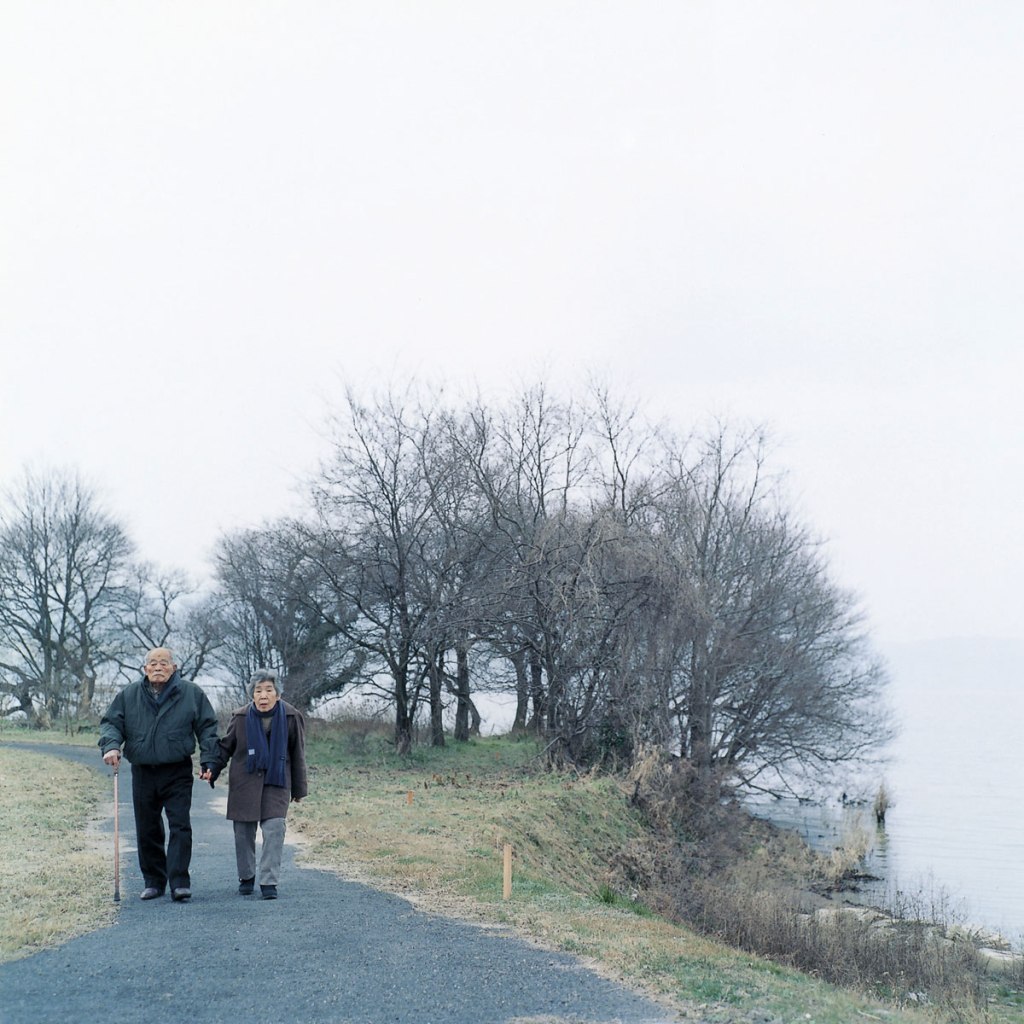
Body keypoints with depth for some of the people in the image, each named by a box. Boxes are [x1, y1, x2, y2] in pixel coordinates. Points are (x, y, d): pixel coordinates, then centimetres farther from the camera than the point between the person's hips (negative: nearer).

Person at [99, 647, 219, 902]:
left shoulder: (191, 693, 3)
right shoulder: (129, 695, 7)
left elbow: (207, 728, 6)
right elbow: (111, 723, 9)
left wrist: (208, 761, -3)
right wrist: (111, 746, -12)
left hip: (178, 773, -2)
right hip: (143, 774, 2)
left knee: (180, 826, -9)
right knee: (147, 831, 8)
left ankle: (179, 882, -8)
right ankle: (153, 881, 20)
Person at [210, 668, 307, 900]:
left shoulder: (292, 717, -5)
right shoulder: (240, 717, -5)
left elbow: (297, 755, 4)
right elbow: (226, 748, 7)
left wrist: (299, 789, 7)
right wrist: (212, 770, -9)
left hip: (276, 781, -1)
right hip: (244, 782, 1)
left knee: (274, 828, -12)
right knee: (244, 831, 5)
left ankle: (269, 881, -7)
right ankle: (246, 878, 23)